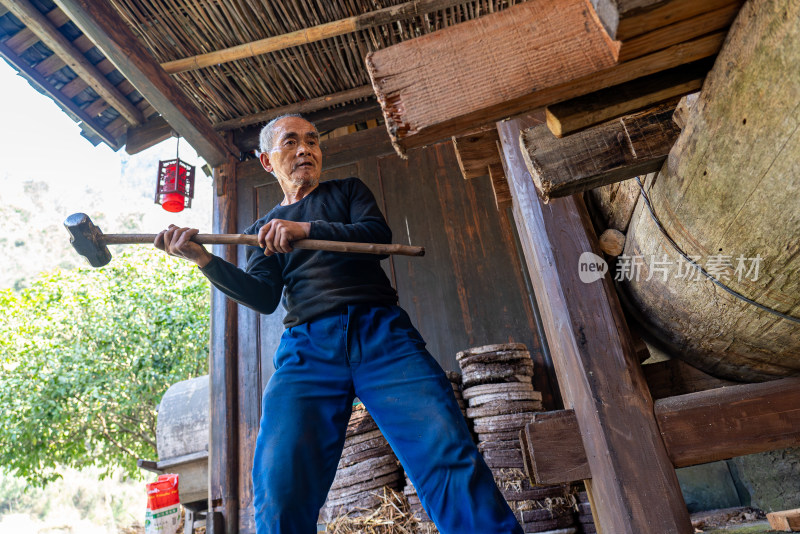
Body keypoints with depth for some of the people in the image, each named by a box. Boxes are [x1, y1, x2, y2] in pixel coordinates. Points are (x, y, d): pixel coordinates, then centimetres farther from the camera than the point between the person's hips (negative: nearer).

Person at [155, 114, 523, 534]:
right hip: (307, 347, 1)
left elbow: (378, 235, 3)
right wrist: (204, 259, -6)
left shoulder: (347, 191, 24)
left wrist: (306, 229, -10)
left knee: (450, 457, -18)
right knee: (279, 493, -17)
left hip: (381, 331, 0)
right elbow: (264, 297, 9)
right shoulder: (262, 231, 26)